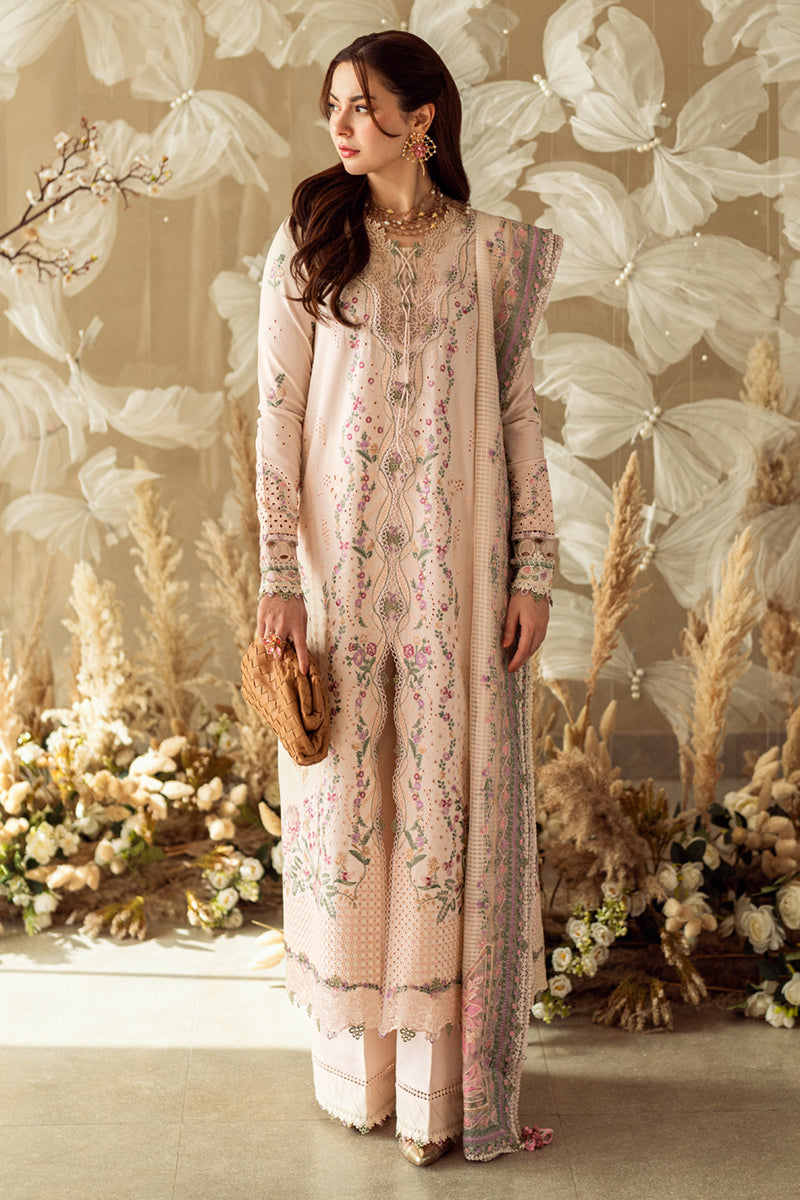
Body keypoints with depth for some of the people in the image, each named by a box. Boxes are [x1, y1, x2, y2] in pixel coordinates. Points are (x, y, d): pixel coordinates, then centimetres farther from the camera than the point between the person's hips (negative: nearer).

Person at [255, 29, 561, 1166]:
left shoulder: (490, 253, 5)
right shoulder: (309, 246, 3)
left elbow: (519, 415, 4)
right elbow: (278, 417, -1)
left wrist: (533, 571, -1)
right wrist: (279, 574, -7)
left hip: (454, 571, 0)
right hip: (339, 561, 0)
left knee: (451, 793, 2)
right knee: (345, 796, 6)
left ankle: (442, 1075, 14)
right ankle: (357, 1062, 22)